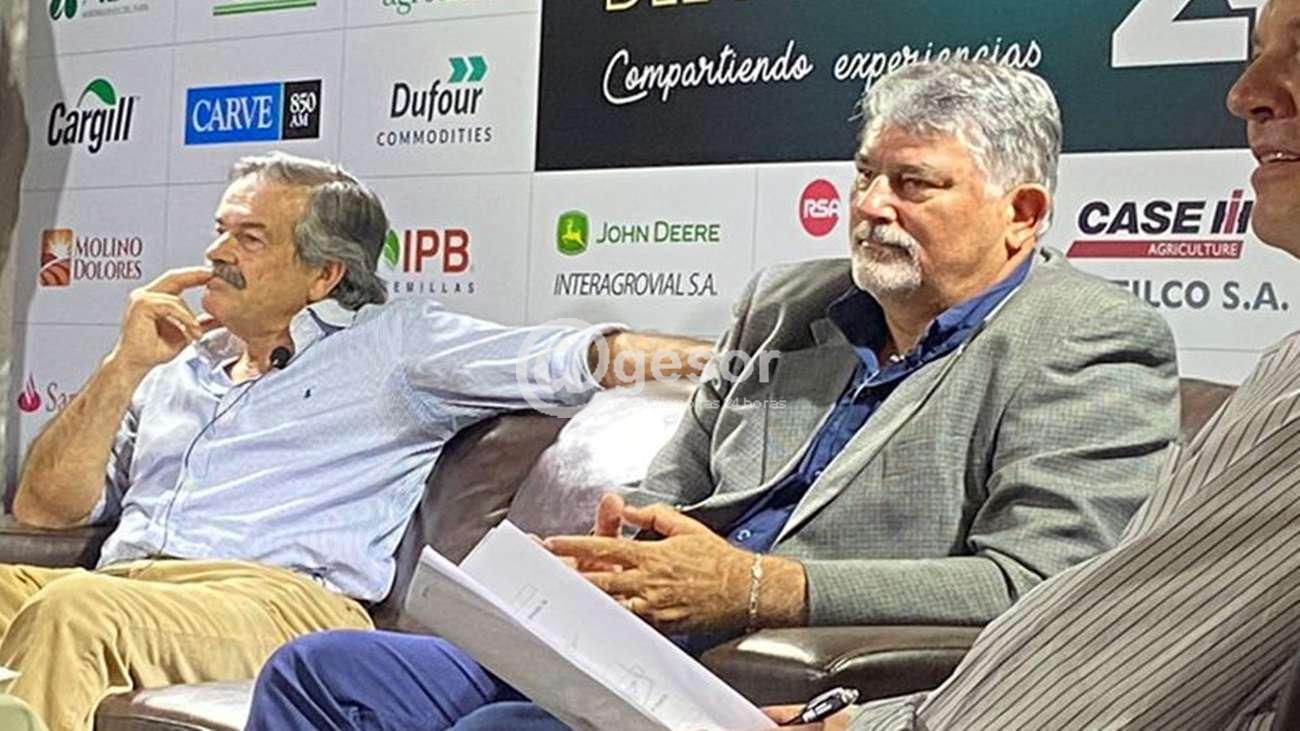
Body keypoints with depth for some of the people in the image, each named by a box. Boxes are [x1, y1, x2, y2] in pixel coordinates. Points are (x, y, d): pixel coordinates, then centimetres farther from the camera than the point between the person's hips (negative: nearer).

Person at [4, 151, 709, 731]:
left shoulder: (395, 345, 14)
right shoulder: (173, 365, 28)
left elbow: (587, 355, 4)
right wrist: (126, 366, 13)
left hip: (279, 597, -5)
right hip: (121, 584, 5)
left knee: (73, 609, -35)